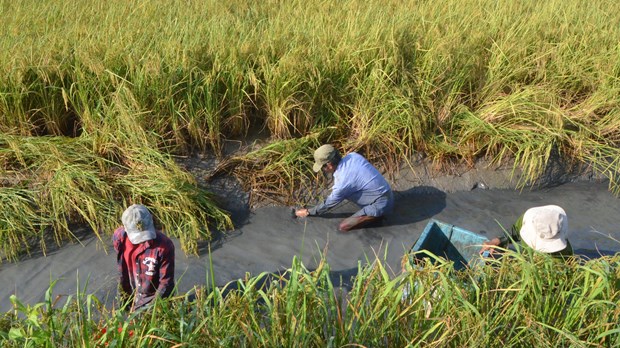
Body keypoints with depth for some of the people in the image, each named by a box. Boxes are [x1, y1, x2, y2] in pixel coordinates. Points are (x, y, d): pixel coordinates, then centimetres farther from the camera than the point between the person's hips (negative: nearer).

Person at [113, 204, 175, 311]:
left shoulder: (164, 246, -32)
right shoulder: (119, 237, -17)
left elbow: (166, 282, -22)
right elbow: (122, 270, 1)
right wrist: (124, 294, 11)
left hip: (155, 296, -4)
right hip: (134, 295, 4)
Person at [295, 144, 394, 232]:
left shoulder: (342, 183, -23)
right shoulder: (353, 155, -5)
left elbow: (328, 204, -6)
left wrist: (308, 212, 9)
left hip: (380, 205, -8)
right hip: (387, 194, 8)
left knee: (343, 227, -7)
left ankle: (376, 215, 1)